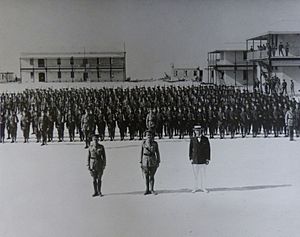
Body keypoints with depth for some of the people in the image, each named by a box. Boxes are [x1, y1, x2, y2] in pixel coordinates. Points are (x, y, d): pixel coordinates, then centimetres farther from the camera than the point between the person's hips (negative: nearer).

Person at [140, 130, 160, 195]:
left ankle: (152, 190, 12)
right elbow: (142, 152, 5)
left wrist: (158, 162, 2)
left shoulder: (155, 143, 1)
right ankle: (147, 190, 13)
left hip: (153, 161, -1)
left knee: (152, 176, 2)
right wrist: (141, 162, 2)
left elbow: (157, 153, 6)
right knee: (146, 176, 5)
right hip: (145, 160, 1)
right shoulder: (144, 143, 2)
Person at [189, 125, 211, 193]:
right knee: (195, 174, 4)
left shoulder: (205, 139, -1)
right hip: (195, 159, 0)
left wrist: (208, 159, -3)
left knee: (203, 174, 3)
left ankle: (203, 187, 12)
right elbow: (190, 149, 3)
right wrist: (191, 159, -2)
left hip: (203, 160, 0)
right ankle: (195, 188, 13)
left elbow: (208, 149, 1)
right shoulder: (192, 139, 0)